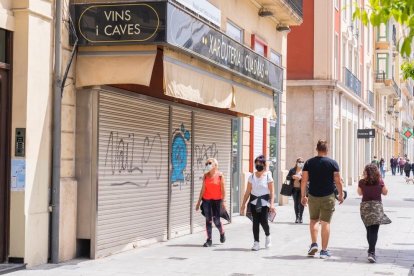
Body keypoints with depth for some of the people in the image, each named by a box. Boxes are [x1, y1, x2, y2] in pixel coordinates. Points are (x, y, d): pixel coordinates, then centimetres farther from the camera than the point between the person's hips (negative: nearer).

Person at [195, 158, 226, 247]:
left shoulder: (220, 175, -4)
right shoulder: (206, 175, 5)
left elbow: (223, 189, -5)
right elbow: (203, 189, 7)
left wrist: (223, 201, -10)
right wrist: (199, 201, 5)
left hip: (217, 200, -3)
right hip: (206, 200, 3)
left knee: (216, 220, -4)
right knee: (208, 220, 1)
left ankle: (222, 233, 27)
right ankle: (209, 240, 6)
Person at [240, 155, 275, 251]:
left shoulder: (268, 175, -1)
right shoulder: (252, 176, 7)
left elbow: (271, 191, -5)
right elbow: (248, 192, 8)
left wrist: (271, 204, -15)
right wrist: (243, 204, 5)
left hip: (264, 201, -3)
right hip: (254, 201, 3)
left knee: (263, 221, -9)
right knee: (255, 221, 0)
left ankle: (268, 236, 22)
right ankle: (256, 242, 7)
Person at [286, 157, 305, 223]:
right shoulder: (292, 170, 9)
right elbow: (287, 178, 8)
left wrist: (301, 178, -18)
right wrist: (292, 177, -11)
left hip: (302, 189, -2)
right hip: (294, 188, 2)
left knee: (301, 203, -4)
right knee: (296, 203, 4)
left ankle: (301, 217, 6)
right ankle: (297, 217, 10)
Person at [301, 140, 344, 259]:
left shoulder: (309, 163, 1)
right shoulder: (332, 163, -4)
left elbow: (304, 181, 0)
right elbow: (337, 181, -4)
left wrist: (303, 196, 9)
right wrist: (341, 194, 10)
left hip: (313, 196, 2)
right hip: (328, 197, -2)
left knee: (313, 220, 19)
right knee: (326, 222, 3)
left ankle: (314, 244, 5)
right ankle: (324, 250, 4)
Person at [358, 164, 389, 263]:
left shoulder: (362, 182, -4)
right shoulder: (380, 181, -5)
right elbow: (385, 192, 7)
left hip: (365, 206, 2)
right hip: (377, 206, -1)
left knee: (369, 230, 16)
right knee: (374, 231, -6)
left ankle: (371, 251, 26)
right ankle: (371, 252, -20)